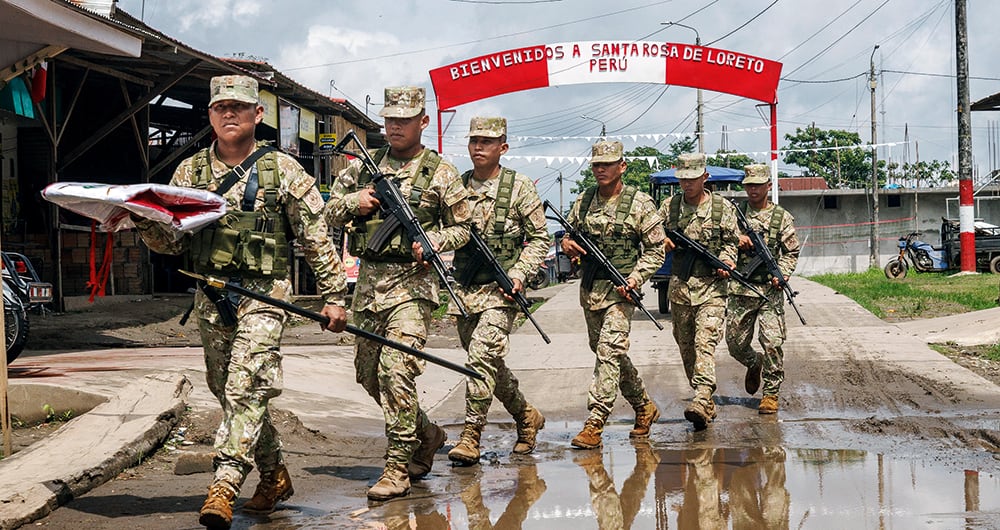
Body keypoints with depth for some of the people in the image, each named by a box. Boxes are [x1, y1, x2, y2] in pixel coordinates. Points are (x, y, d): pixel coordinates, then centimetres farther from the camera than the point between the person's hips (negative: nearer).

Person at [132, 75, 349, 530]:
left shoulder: (282, 170, 0)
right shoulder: (190, 172, 10)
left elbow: (316, 238, 1)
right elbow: (171, 241, 8)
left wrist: (333, 296, -2)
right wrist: (142, 219, -13)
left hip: (263, 294, -5)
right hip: (211, 297, 5)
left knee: (246, 388, -16)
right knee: (228, 391, 11)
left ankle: (224, 485, -20)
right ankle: (274, 475, 26)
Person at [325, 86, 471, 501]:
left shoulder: (440, 173, 1)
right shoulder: (364, 166, 12)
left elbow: (462, 228, 6)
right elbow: (330, 213, 17)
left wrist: (431, 242, -13)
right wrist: (353, 201, -4)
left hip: (411, 282, -6)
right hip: (368, 280, 6)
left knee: (396, 371, -17)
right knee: (368, 375, 11)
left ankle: (397, 468, -11)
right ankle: (427, 435, 31)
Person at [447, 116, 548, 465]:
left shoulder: (520, 188, -2)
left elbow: (540, 238, 2)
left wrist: (518, 274, -11)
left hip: (500, 290, -5)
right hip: (464, 290, 5)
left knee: (482, 354, -19)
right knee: (490, 363, 12)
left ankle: (471, 435, -15)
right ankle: (526, 415, 32)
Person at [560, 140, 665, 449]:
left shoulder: (639, 203, -6)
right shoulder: (584, 201, 8)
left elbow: (656, 248, -4)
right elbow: (569, 233, 19)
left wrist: (636, 277, -17)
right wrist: (567, 245, -5)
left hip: (620, 289, -6)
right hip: (589, 288, 6)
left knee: (609, 351, -16)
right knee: (609, 353, 14)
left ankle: (595, 423, -18)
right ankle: (644, 407, 32)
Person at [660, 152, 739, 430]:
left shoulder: (722, 207, 2)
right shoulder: (669, 206, 7)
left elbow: (730, 242, 9)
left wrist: (726, 261, -11)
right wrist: (662, 242, -8)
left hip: (711, 285, -4)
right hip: (679, 285, 4)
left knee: (705, 342, -18)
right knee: (686, 346, 8)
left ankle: (701, 402, -30)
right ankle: (706, 403, 21)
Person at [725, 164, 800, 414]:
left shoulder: (782, 218, 4)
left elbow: (791, 253, 6)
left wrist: (781, 274, -11)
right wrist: (734, 240, -10)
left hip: (770, 290, -2)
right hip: (739, 290, 2)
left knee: (772, 343, -10)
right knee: (735, 343, 6)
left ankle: (771, 394, 1)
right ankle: (754, 364, 39)